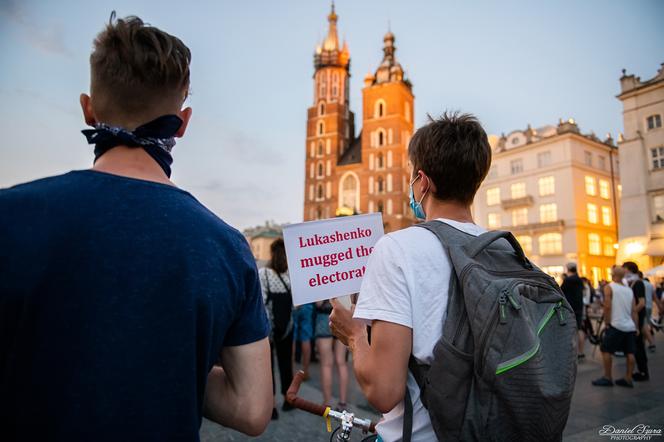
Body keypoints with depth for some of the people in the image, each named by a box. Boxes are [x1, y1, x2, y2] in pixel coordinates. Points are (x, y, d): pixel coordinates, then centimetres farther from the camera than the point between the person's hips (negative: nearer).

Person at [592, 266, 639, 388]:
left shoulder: (609, 287, -6)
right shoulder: (629, 290, 11)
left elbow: (607, 306, -14)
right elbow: (634, 311, 9)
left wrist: (607, 322, -6)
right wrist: (636, 327, 12)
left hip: (616, 325, -7)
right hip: (630, 326, 7)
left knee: (605, 350, 2)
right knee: (629, 353, 10)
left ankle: (608, 378, 6)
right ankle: (628, 379, 16)